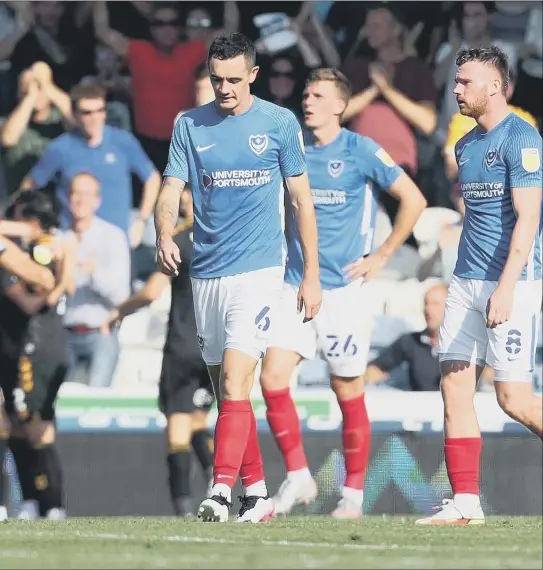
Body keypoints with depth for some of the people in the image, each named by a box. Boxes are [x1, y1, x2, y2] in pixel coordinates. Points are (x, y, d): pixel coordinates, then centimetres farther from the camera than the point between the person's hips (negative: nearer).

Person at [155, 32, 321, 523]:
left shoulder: (279, 123, 0)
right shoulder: (190, 125, 6)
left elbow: (302, 200, 4)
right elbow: (171, 192, 1)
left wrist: (311, 275, 2)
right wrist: (165, 236, -21)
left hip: (258, 269, -4)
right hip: (206, 274, 4)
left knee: (234, 381, -17)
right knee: (228, 390, 9)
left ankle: (221, 491, -24)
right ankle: (257, 493, 18)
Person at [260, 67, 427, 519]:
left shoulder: (361, 151, -5)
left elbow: (414, 199, -4)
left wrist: (381, 257, -6)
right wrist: (283, 250, 12)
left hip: (344, 289, -4)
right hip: (295, 286, 4)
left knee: (349, 393, 1)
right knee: (273, 378, -10)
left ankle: (353, 494, 12)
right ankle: (298, 477, 3)